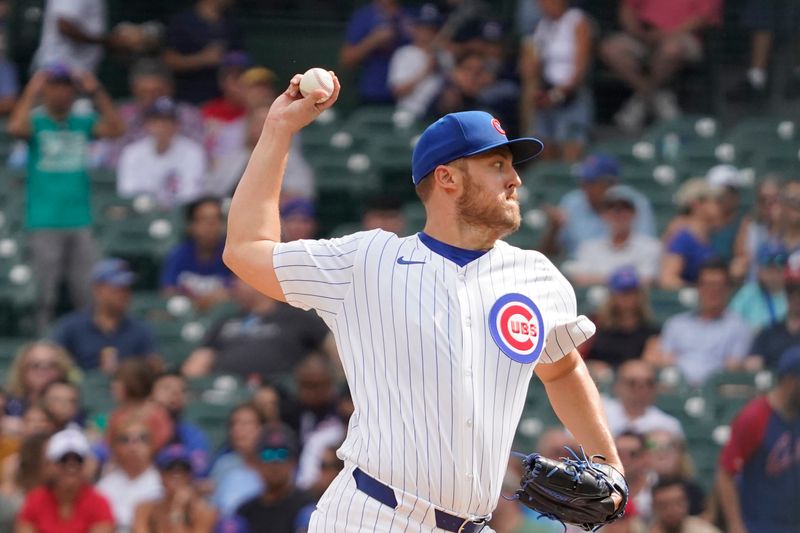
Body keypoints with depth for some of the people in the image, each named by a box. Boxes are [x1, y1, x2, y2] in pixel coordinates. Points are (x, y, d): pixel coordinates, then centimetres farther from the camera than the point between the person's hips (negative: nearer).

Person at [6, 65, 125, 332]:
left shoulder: (82, 122, 11)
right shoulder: (35, 122, 1)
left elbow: (116, 129, -3)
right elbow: (16, 127, -21)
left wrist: (97, 93, -6)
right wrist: (32, 92, -15)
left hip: (79, 220, 3)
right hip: (44, 224, -3)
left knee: (86, 293, 1)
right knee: (44, 292, -4)